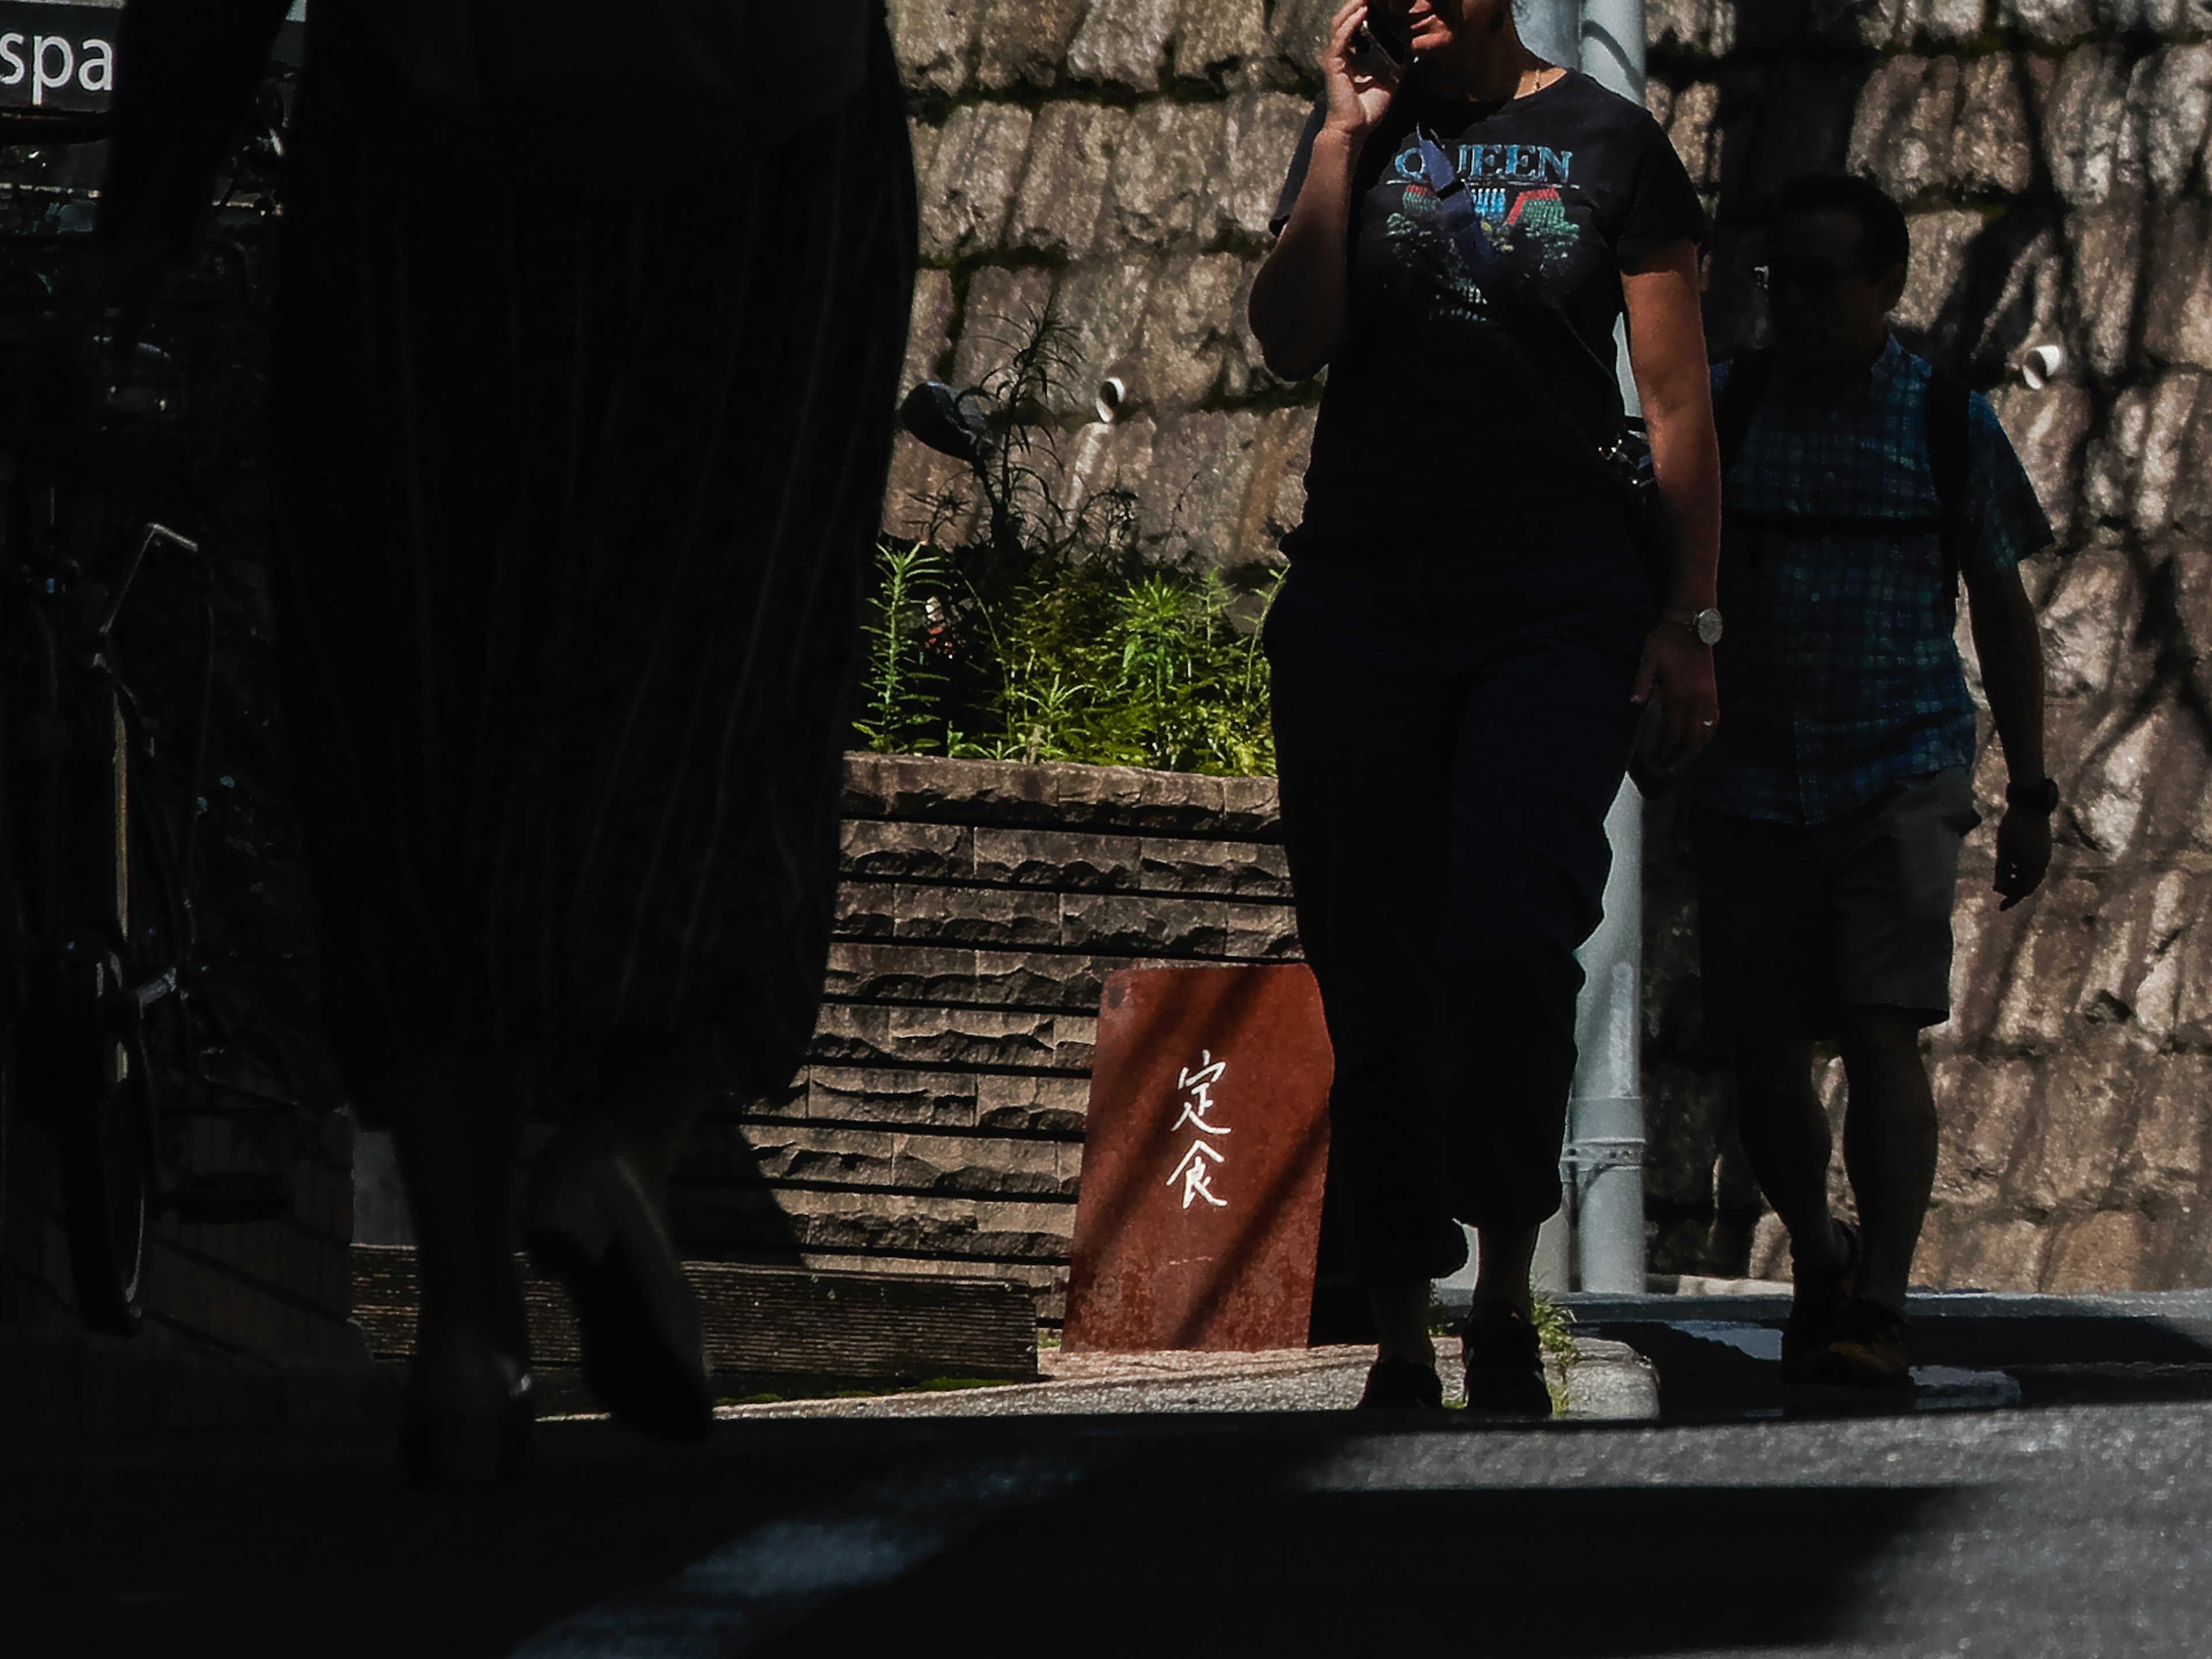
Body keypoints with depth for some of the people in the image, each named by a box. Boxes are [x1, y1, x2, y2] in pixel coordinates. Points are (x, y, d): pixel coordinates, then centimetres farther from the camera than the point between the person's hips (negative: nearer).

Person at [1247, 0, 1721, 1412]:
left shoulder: (1608, 142, 7)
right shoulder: (1357, 136, 13)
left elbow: (1679, 406, 6)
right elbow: (1292, 340, -2)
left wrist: (1691, 619, 0)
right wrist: (1346, 133, -4)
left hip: (1557, 591, -3)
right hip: (1361, 592, 3)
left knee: (1508, 937, -21)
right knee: (1374, 971, 1)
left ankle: (1507, 1291, -8)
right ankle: (1401, 1338, 7)